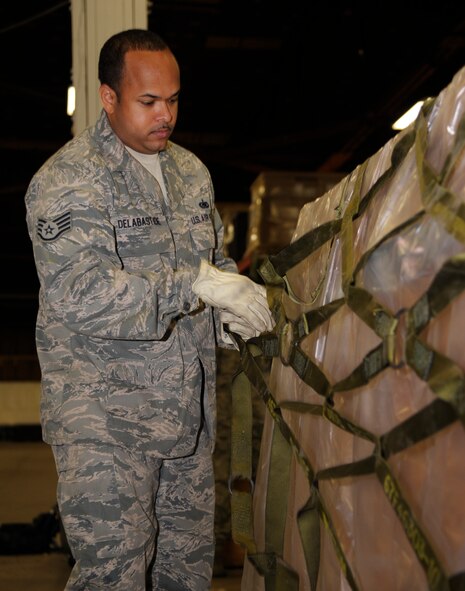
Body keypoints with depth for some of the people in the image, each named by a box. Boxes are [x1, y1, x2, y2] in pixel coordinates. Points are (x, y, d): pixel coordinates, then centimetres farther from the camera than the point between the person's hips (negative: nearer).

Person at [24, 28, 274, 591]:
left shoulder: (191, 171, 12)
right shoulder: (66, 180, -11)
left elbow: (214, 260, 24)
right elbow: (79, 294, -24)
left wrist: (230, 315, 1)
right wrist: (195, 285, -28)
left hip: (188, 409, 7)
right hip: (104, 420, -6)